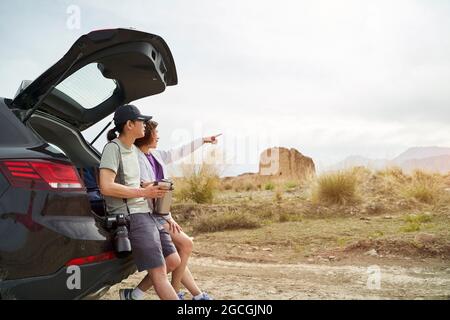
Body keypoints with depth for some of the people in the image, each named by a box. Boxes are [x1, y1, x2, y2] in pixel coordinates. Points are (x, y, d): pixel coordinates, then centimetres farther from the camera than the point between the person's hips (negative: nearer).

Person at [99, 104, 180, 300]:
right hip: (130, 216, -9)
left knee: (173, 261, 10)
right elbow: (106, 187, -21)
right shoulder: (113, 148, -10)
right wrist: (143, 192, -13)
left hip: (144, 212, 9)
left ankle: (133, 293, 20)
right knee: (159, 273, -10)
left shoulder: (133, 149, 17)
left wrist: (153, 190, 11)